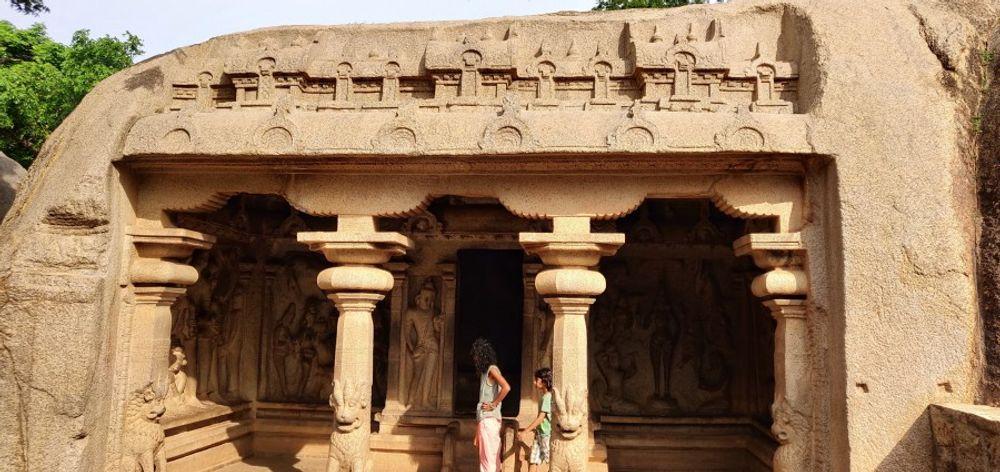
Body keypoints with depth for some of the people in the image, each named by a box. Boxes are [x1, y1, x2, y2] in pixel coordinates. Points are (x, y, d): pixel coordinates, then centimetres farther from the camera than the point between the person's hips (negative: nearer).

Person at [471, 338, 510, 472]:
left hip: (489, 420, -9)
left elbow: (506, 387, -26)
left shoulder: (492, 369, -9)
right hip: (484, 419, 9)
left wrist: (493, 405, -15)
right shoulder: (485, 371, 17)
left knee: (488, 458, -7)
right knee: (489, 458, 11)